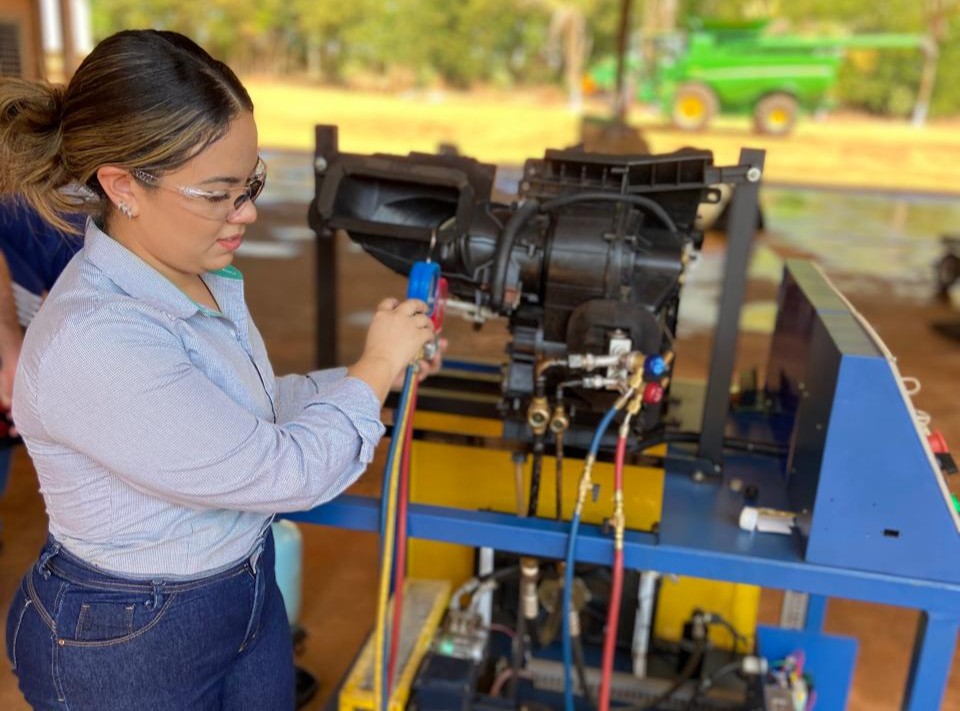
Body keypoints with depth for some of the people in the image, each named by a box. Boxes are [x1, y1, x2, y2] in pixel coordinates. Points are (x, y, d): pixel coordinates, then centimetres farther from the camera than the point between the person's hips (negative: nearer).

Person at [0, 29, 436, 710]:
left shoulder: (206, 277, -5)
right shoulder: (90, 342, -33)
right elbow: (286, 471, -29)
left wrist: (370, 377, 0)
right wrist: (375, 368, -14)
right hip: (127, 650, -7)